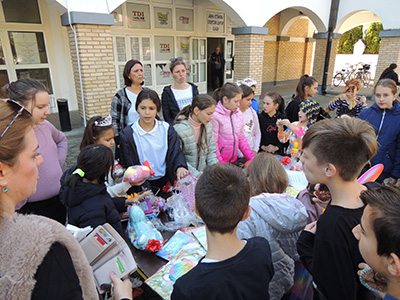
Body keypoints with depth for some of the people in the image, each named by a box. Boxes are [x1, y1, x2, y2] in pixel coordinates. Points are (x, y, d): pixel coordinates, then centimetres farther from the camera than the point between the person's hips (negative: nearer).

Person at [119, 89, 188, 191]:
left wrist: (180, 167, -24)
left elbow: (176, 152, -1)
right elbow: (127, 165, 0)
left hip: (166, 181, 2)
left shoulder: (166, 129, 6)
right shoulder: (127, 134, 0)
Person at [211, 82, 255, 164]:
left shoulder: (238, 113, 6)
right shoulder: (215, 115, -15)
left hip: (234, 161, 5)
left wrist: (253, 159, 6)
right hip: (219, 163, -5)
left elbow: (242, 139, 13)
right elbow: (213, 144, -13)